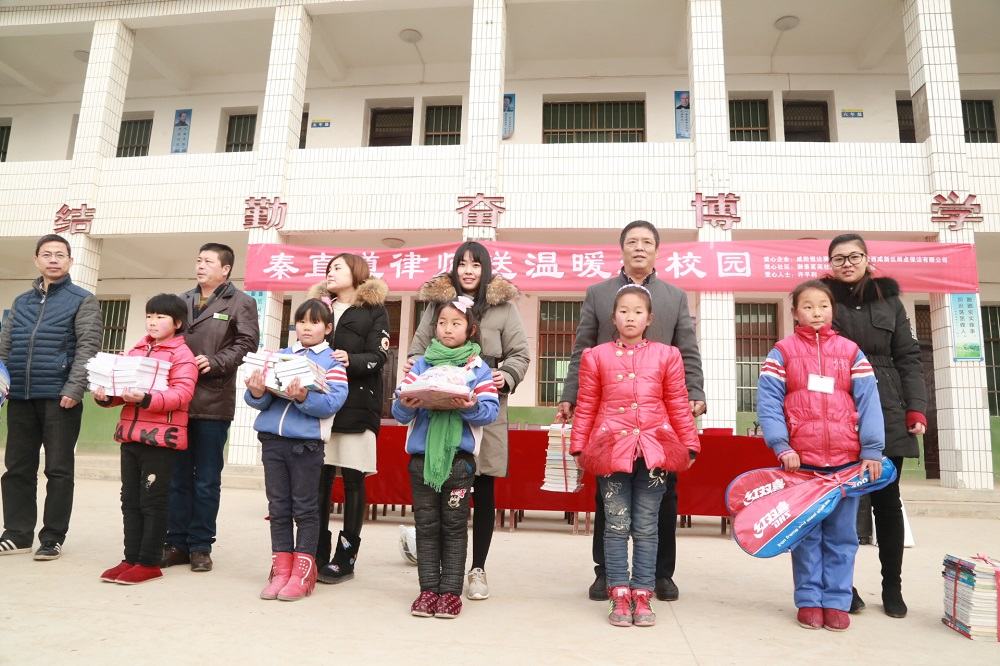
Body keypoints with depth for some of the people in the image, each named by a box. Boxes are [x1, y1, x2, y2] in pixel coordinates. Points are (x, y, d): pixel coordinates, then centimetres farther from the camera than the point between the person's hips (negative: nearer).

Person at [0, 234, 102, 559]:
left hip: (59, 398, -5)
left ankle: (52, 538, 10)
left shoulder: (83, 300, 1)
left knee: (58, 469, 1)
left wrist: (74, 389, -18)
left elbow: (88, 347, -9)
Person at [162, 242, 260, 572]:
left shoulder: (241, 303, 2)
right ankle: (176, 543, 20)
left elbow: (246, 344, -7)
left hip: (213, 404, -5)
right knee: (177, 477, 10)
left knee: (206, 480, 5)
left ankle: (200, 546, 15)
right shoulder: (182, 301, 18)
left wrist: (214, 362, -19)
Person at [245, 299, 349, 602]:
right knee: (278, 507, 10)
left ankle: (302, 571, 14)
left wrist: (303, 398, -27)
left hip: (307, 442, -4)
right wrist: (257, 393, -14)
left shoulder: (332, 361, 1)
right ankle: (281, 569, 20)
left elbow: (333, 402, -12)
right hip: (272, 439, 4)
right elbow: (260, 401, 8)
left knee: (304, 507, 4)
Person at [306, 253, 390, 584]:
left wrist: (350, 361, -23)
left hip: (356, 405, -4)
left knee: (352, 480, 0)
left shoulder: (374, 309, 7)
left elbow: (378, 357, -4)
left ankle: (346, 558, 7)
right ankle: (318, 555, 11)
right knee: (318, 479, 2)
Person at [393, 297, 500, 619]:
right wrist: (406, 405, -17)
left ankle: (450, 591, 13)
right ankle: (428, 588, 18)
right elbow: (399, 410, 5)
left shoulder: (478, 367, 3)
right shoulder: (421, 364, 10)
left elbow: (491, 409, -5)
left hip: (459, 456, -2)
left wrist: (471, 407, -24)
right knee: (426, 525, 8)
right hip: (422, 455, 3)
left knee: (454, 525, 5)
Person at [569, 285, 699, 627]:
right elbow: (586, 406, 6)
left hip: (654, 449, 1)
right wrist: (578, 448, 3)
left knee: (646, 528, 8)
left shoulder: (666, 355, 8)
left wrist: (690, 445, 6)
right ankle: (620, 596, 14)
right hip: (612, 449, 0)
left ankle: (642, 596, 18)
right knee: (616, 526, 5)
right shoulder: (597, 356, 7)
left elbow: (679, 405, 8)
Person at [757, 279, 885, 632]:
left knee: (841, 534, 8)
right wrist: (782, 447, -13)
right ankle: (809, 601, 18)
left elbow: (868, 401, 3)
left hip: (847, 460, 2)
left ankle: (836, 602, 19)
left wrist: (872, 450, -5)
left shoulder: (850, 351, 8)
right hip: (800, 459, -1)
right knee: (806, 533, 7)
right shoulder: (783, 352, 3)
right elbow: (768, 400, -4)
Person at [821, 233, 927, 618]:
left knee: (887, 500, 7)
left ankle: (892, 588, 18)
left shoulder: (889, 300, 11)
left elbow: (908, 358, 8)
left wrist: (916, 409, -2)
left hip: (887, 414, 2)